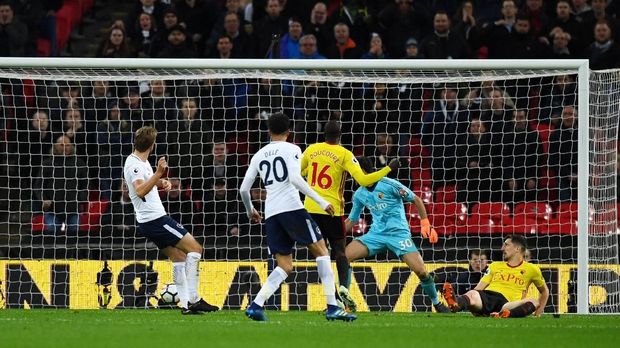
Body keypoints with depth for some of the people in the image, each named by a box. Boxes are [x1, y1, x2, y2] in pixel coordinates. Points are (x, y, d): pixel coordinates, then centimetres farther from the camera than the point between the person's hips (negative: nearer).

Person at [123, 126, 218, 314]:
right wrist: (158, 174, -40)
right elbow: (140, 191, -32)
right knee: (195, 248, -8)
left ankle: (186, 304, 9)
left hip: (151, 220, 10)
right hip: (155, 219, -10)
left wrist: (162, 182, 12)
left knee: (179, 257, 12)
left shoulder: (142, 162, 13)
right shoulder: (134, 164, -17)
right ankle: (193, 299, -12)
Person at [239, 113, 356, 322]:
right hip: (292, 207, -5)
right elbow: (295, 179, -13)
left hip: (271, 213, 5)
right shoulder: (291, 149, 3)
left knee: (285, 266, 10)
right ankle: (332, 307, -8)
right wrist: (321, 201, -12)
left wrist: (250, 211, 37)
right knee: (321, 250, 3)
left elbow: (243, 189, 18)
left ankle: (256, 304, -11)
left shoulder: (259, 155, 19)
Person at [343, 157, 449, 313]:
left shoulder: (388, 184, -11)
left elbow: (416, 200, -3)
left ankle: (437, 303, 5)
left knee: (420, 270, -17)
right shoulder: (359, 194, 8)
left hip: (398, 233, -5)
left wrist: (426, 224, -8)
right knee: (344, 255, -13)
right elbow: (352, 220, 19)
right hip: (376, 234, 5)